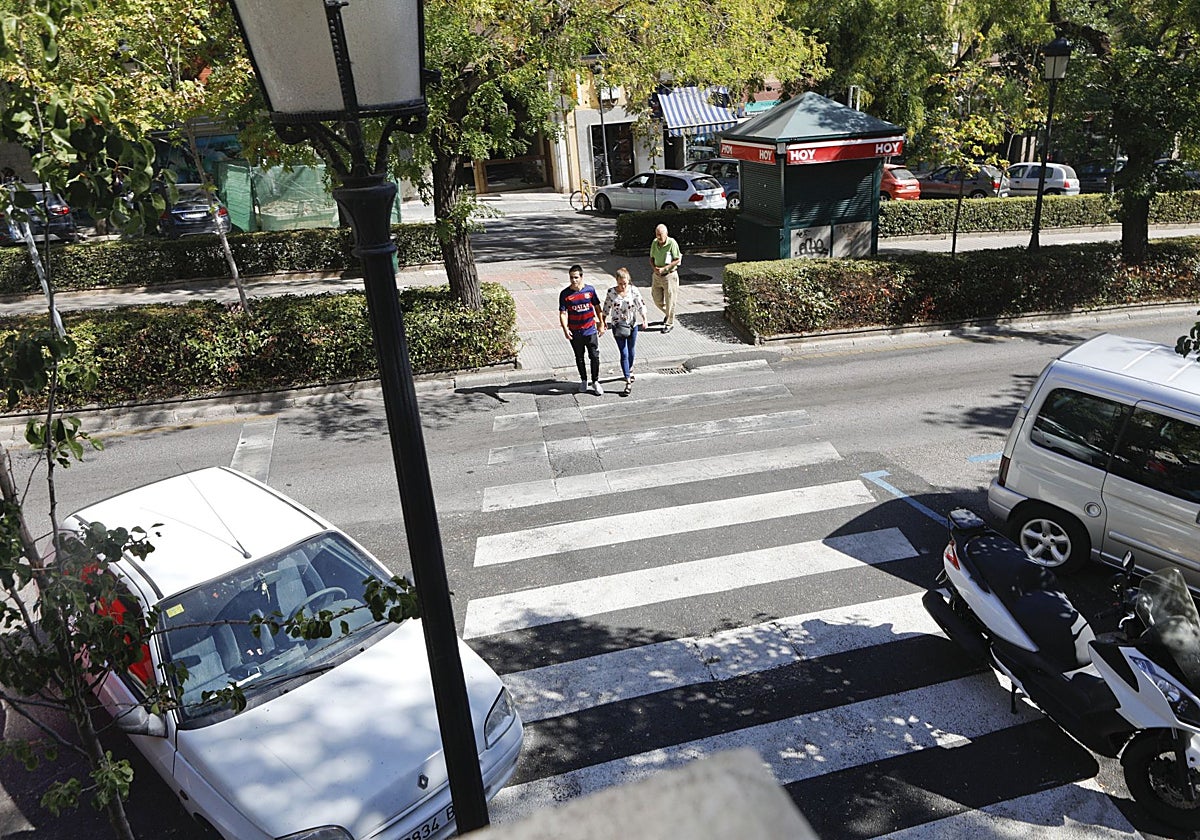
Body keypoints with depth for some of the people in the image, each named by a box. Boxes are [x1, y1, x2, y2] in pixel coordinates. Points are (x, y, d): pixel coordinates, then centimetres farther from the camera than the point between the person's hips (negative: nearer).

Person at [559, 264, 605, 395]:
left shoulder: (590, 290, -5)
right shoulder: (565, 294, -8)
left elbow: (597, 307, 6)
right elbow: (563, 313, -10)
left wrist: (601, 324, 6)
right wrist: (565, 329, -24)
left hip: (590, 330, 0)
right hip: (575, 333, 0)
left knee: (595, 357, 2)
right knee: (579, 357, 15)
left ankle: (595, 382, 18)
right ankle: (584, 380, 32)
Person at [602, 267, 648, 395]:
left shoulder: (634, 290, -9)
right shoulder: (611, 292, -10)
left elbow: (641, 305, -1)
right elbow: (606, 308, 2)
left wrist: (644, 320, -7)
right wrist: (604, 322, 5)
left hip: (632, 325, 2)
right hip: (618, 326, -1)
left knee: (631, 352, 15)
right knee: (624, 353, -5)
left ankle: (629, 369, 46)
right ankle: (628, 382, -3)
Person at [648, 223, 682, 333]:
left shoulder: (672, 243, -16)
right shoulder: (654, 243, 1)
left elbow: (677, 260, -13)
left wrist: (664, 268, -20)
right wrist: (654, 268, -9)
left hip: (669, 275, -6)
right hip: (657, 275, 6)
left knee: (670, 300, 1)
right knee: (657, 300, 12)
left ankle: (670, 323, 13)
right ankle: (667, 313, 40)